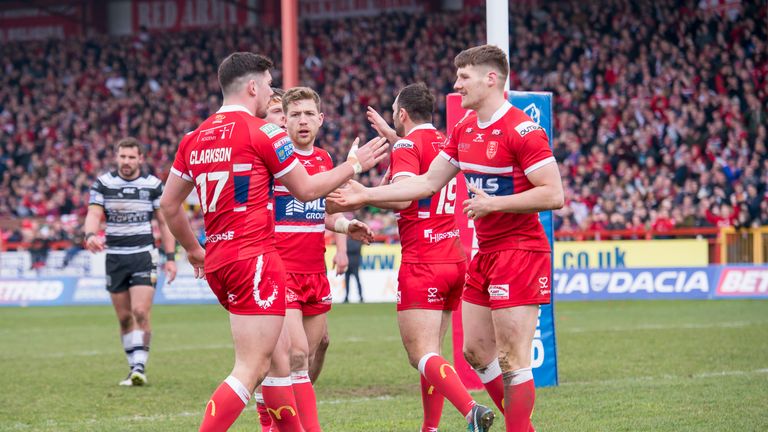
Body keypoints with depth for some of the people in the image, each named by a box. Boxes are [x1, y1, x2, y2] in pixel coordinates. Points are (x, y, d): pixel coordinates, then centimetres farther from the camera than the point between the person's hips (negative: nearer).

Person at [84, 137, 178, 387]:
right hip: (114, 257, 2)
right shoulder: (102, 184, 2)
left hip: (144, 256, -2)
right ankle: (134, 369, 16)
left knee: (140, 313, -16)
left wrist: (170, 258, 0)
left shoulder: (153, 185, 1)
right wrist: (91, 235, -29)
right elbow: (93, 214, -7)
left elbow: (164, 222, 5)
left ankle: (140, 367, -13)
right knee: (124, 318, 6)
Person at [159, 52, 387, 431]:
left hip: (217, 263, 8)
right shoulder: (263, 132, -7)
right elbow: (306, 190, 0)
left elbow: (168, 204, 15)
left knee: (279, 353, 19)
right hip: (254, 258, -8)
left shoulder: (193, 139, 12)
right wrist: (354, 164, 13)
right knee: (250, 370, -10)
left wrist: (194, 250, 28)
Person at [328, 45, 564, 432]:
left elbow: (553, 194, -20)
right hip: (485, 253, 9)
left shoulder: (521, 130, -16)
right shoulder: (464, 129, 11)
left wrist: (494, 203, -21)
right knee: (476, 352, 11)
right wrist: (367, 194, 14)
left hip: (519, 252, -9)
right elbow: (427, 182, 17)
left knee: (511, 360, -8)